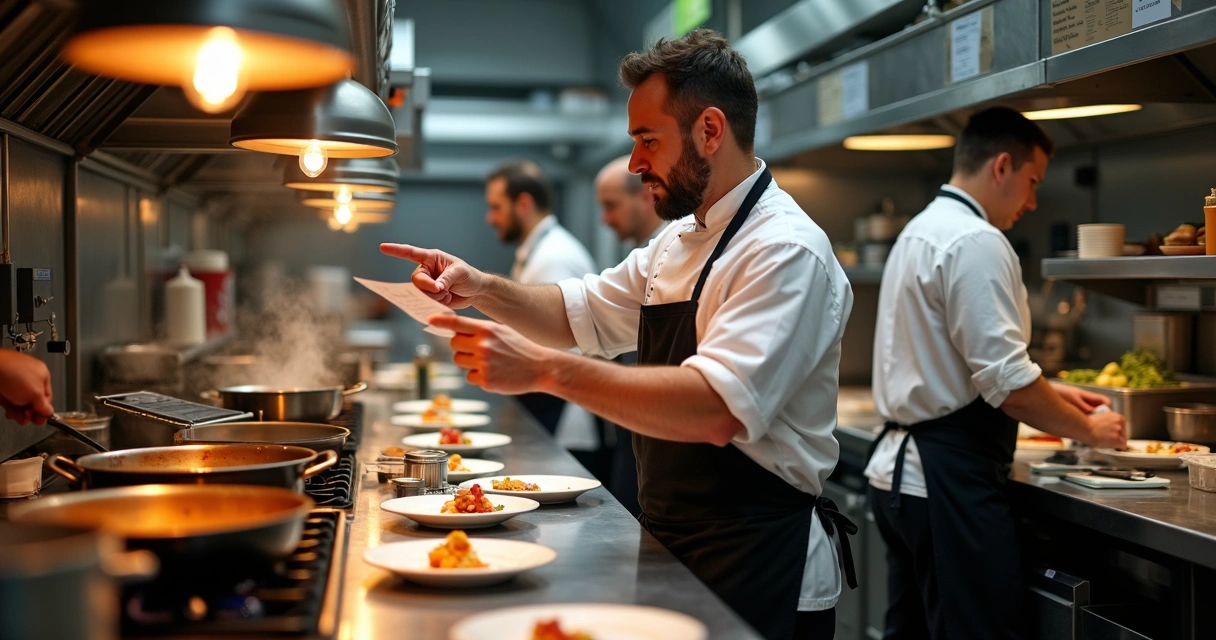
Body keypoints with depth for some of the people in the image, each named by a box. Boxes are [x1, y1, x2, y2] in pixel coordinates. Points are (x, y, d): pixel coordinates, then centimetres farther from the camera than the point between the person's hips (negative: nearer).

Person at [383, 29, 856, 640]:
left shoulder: (787, 252, -21)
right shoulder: (680, 240, 10)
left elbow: (715, 409, -33)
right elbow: (584, 312, 15)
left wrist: (545, 368, -35)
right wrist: (482, 288, -3)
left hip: (757, 567, -9)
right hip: (675, 549, 9)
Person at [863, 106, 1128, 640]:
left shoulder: (920, 232, 16)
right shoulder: (976, 242, -16)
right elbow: (1006, 381, -20)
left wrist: (1050, 394, 21)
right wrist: (1087, 429, -4)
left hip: (899, 469, 10)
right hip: (947, 480, -10)